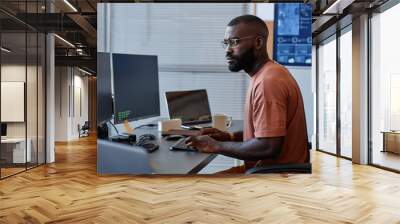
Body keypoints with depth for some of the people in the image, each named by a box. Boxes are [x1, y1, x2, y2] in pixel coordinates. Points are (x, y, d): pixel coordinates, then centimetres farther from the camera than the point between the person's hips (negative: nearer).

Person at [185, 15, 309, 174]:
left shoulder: (268, 81, -22)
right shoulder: (264, 75, 10)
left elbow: (268, 147, -27)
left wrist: (217, 146, -16)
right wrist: (229, 137, 6)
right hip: (266, 167, 9)